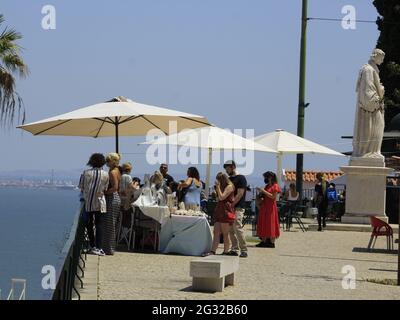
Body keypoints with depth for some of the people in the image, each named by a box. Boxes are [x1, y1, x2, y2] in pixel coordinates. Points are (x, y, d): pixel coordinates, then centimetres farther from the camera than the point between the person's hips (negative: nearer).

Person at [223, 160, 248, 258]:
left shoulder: (241, 178, -6)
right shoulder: (229, 179, 18)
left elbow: (240, 194, -13)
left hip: (238, 207, -8)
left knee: (238, 228, -14)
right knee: (231, 229, 6)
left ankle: (244, 250, -10)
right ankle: (234, 249, 10)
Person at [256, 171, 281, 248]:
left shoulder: (275, 186, -7)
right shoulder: (267, 186, 17)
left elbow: (273, 197, -15)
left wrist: (264, 191, -16)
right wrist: (261, 192, 5)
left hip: (270, 207, -8)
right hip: (264, 207, 8)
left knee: (270, 224, -7)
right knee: (263, 224, 6)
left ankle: (272, 242, -5)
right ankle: (263, 241, 8)